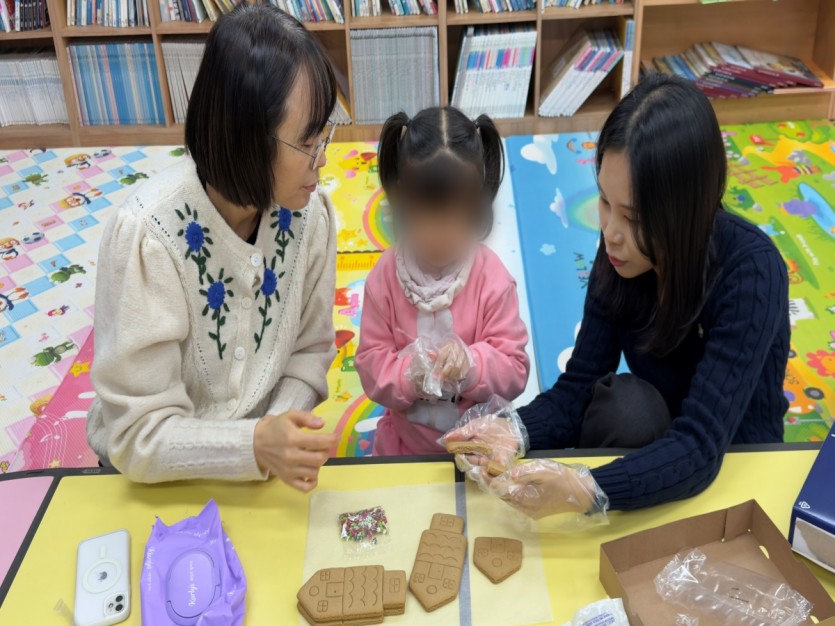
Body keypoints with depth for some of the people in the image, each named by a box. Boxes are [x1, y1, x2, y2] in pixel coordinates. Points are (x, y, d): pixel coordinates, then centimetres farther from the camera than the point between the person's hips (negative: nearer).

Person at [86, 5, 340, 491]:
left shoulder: (310, 213, -12)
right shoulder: (148, 235, -24)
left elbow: (310, 349, 0)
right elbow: (139, 432, -18)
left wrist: (278, 433, -17)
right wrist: (256, 444, -32)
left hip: (266, 449, 3)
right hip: (163, 476, -2)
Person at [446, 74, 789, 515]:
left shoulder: (751, 273, -29)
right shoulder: (621, 250, -15)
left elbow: (701, 445, -35)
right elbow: (578, 389, -14)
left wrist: (586, 491, -51)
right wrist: (513, 434, -35)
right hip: (654, 450, 3)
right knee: (628, 402, -29)